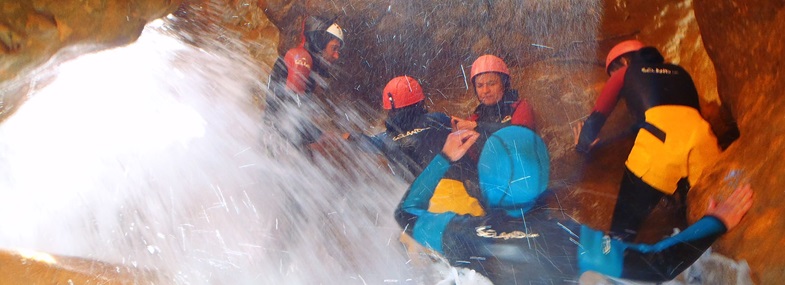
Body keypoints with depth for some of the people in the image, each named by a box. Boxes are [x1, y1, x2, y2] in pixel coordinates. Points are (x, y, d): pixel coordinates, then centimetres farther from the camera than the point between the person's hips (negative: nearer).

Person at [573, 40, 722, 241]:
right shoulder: (679, 72, 36)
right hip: (701, 134, 4)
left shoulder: (625, 73, 27)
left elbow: (597, 117, 28)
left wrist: (584, 144, 47)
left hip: (659, 138, -3)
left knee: (625, 226, 6)